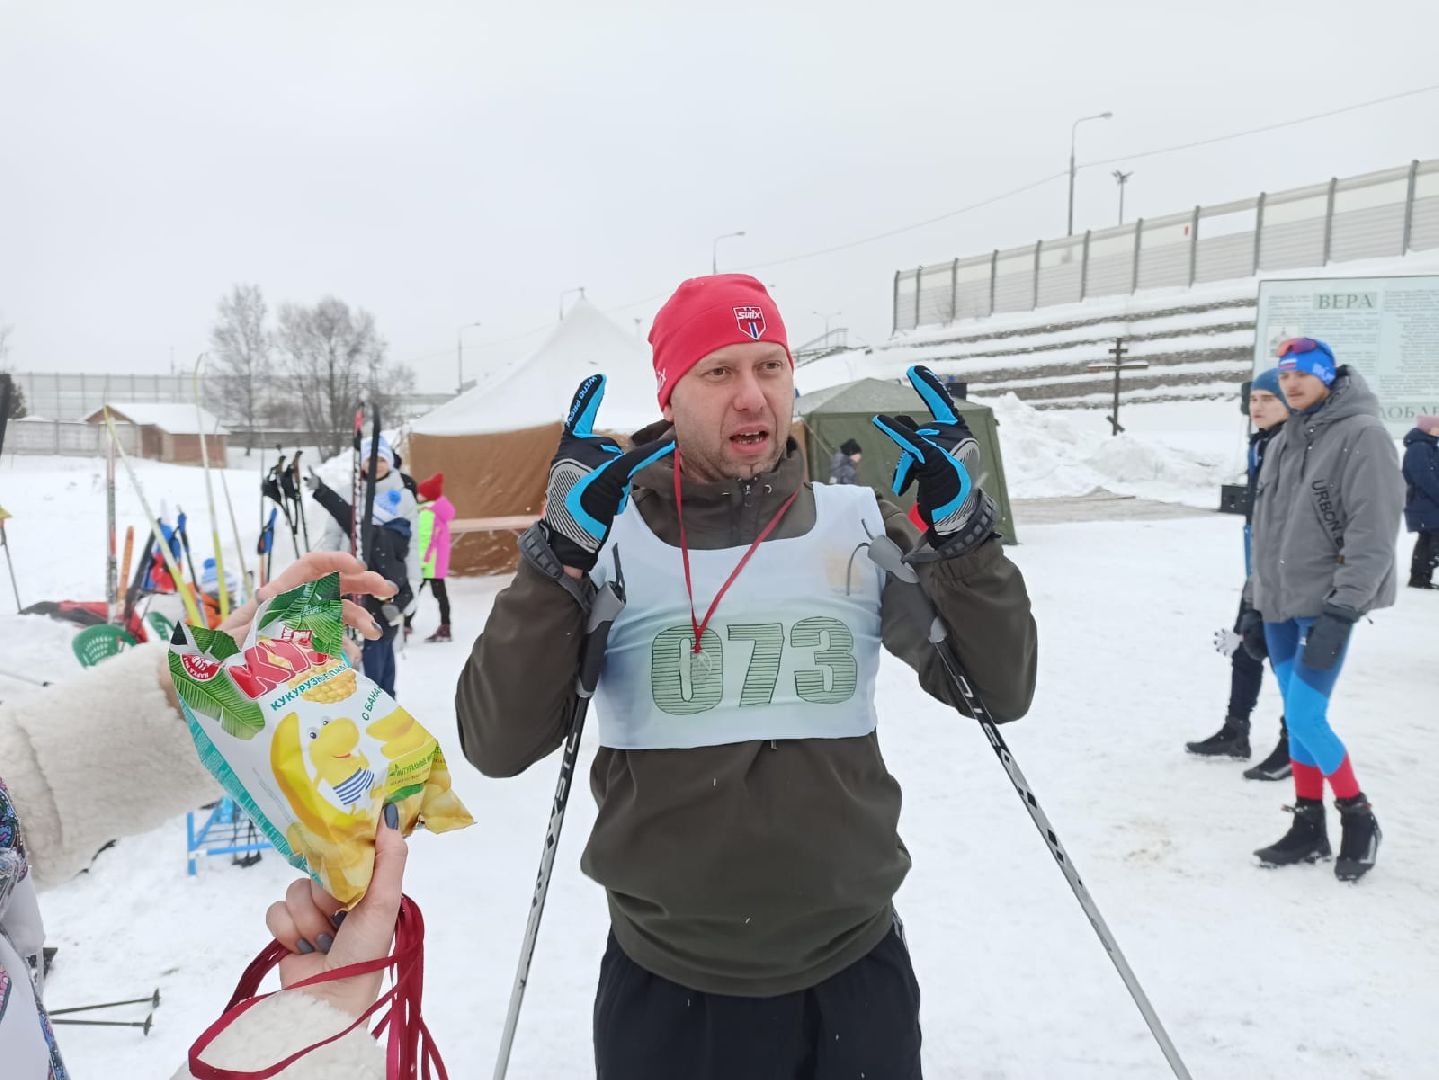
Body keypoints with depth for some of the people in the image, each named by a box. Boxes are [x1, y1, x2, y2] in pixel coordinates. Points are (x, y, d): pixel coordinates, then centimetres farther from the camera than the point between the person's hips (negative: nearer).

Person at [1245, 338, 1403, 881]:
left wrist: (1341, 611, -20)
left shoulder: (1362, 434, -10)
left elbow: (1373, 534, -16)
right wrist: (1256, 600, 17)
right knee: (1295, 716, 10)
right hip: (1281, 605, 7)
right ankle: (1308, 826, 21)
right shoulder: (1282, 443, 12)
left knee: (1306, 716, -9)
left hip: (1325, 605, -7)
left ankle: (1358, 817, 13)